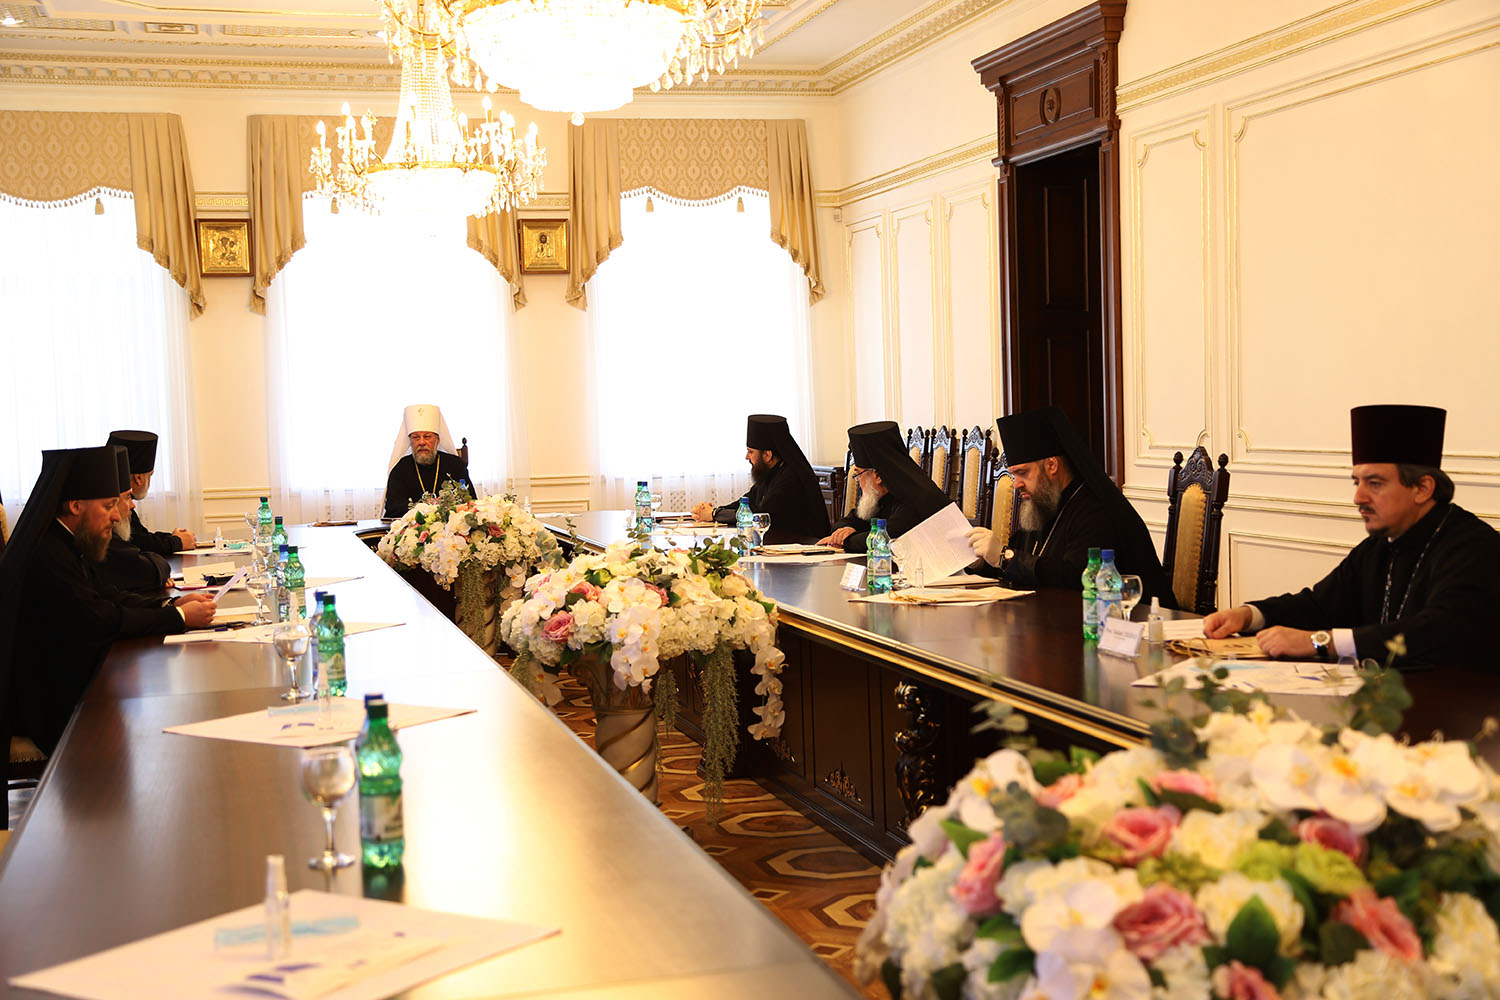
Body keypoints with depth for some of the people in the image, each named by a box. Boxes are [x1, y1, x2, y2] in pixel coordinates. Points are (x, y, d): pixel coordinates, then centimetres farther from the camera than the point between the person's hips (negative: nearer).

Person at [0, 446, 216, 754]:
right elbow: (101, 622, -23)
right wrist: (179, 617, -14)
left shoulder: (64, 544, 9)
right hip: (54, 711, -9)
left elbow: (105, 596, 12)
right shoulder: (44, 556, -23)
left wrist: (172, 604, -2)